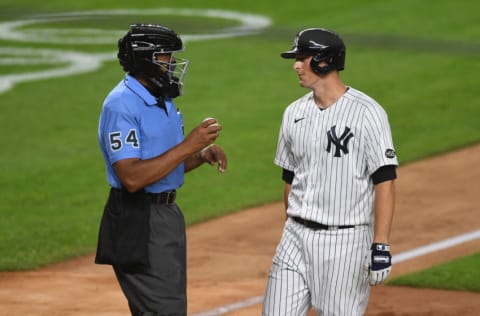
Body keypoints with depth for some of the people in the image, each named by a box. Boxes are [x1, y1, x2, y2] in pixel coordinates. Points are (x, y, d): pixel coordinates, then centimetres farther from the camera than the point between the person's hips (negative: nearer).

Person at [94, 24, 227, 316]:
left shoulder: (163, 100, 12)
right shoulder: (121, 106, -19)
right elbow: (132, 177, -27)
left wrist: (203, 154, 0)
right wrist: (188, 145, -27)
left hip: (167, 214, 10)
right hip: (139, 222, -10)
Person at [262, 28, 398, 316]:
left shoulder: (367, 113, -11)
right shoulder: (294, 113, 9)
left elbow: (385, 181, -14)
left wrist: (381, 246, -19)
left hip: (346, 241, -6)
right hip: (297, 237, 6)